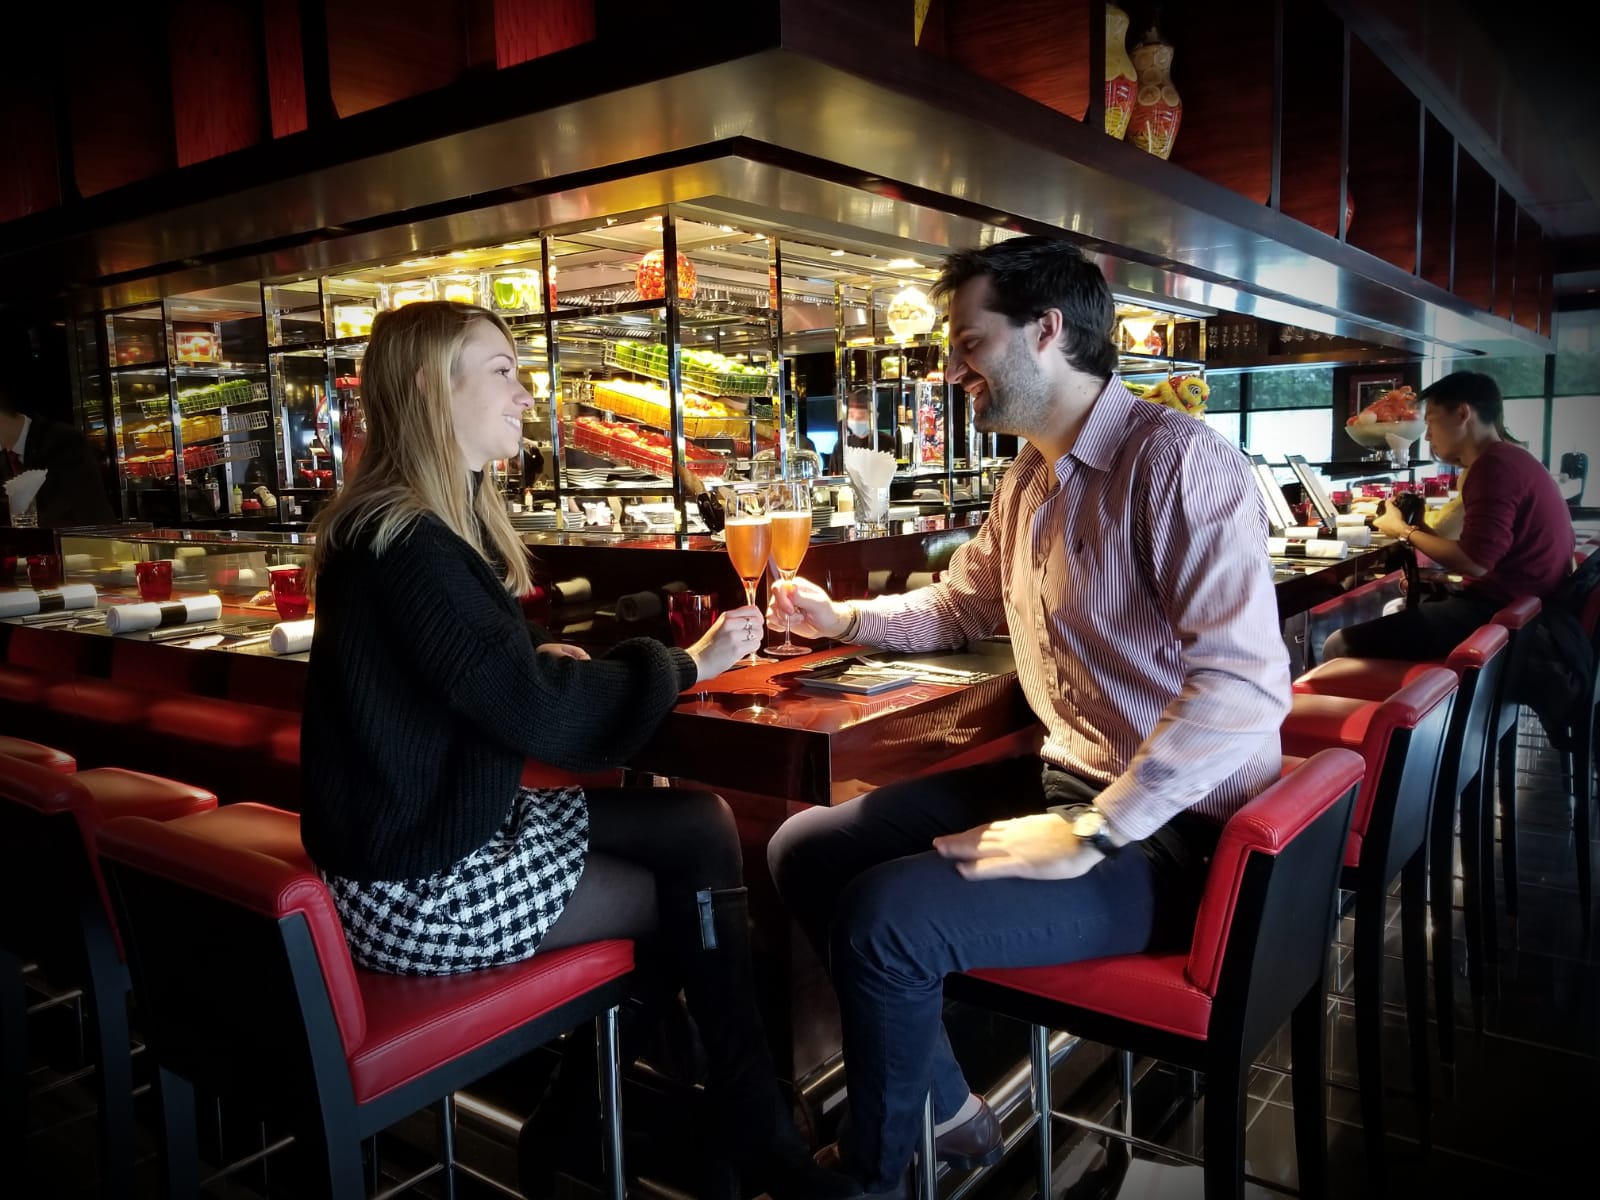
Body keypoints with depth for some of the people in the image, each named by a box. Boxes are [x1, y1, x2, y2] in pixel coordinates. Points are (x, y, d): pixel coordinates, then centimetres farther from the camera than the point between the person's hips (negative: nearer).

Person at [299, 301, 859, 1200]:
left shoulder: (434, 523, 10)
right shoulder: (403, 544, -23)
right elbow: (539, 712, -24)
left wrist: (544, 656, -2)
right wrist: (685, 666, -13)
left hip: (458, 828, 8)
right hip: (418, 884, -8)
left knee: (703, 825, -2)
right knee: (690, 887, 1)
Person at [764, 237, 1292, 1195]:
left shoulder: (1176, 460, -18)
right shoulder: (1029, 478, 10)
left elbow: (1247, 681, -29)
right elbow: (962, 606, 29)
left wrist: (1090, 835, -29)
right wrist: (841, 618, 15)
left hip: (1168, 833, -9)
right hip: (1062, 780, 9)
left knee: (883, 916, -26)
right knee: (805, 850, 5)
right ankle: (946, 1105, 15)